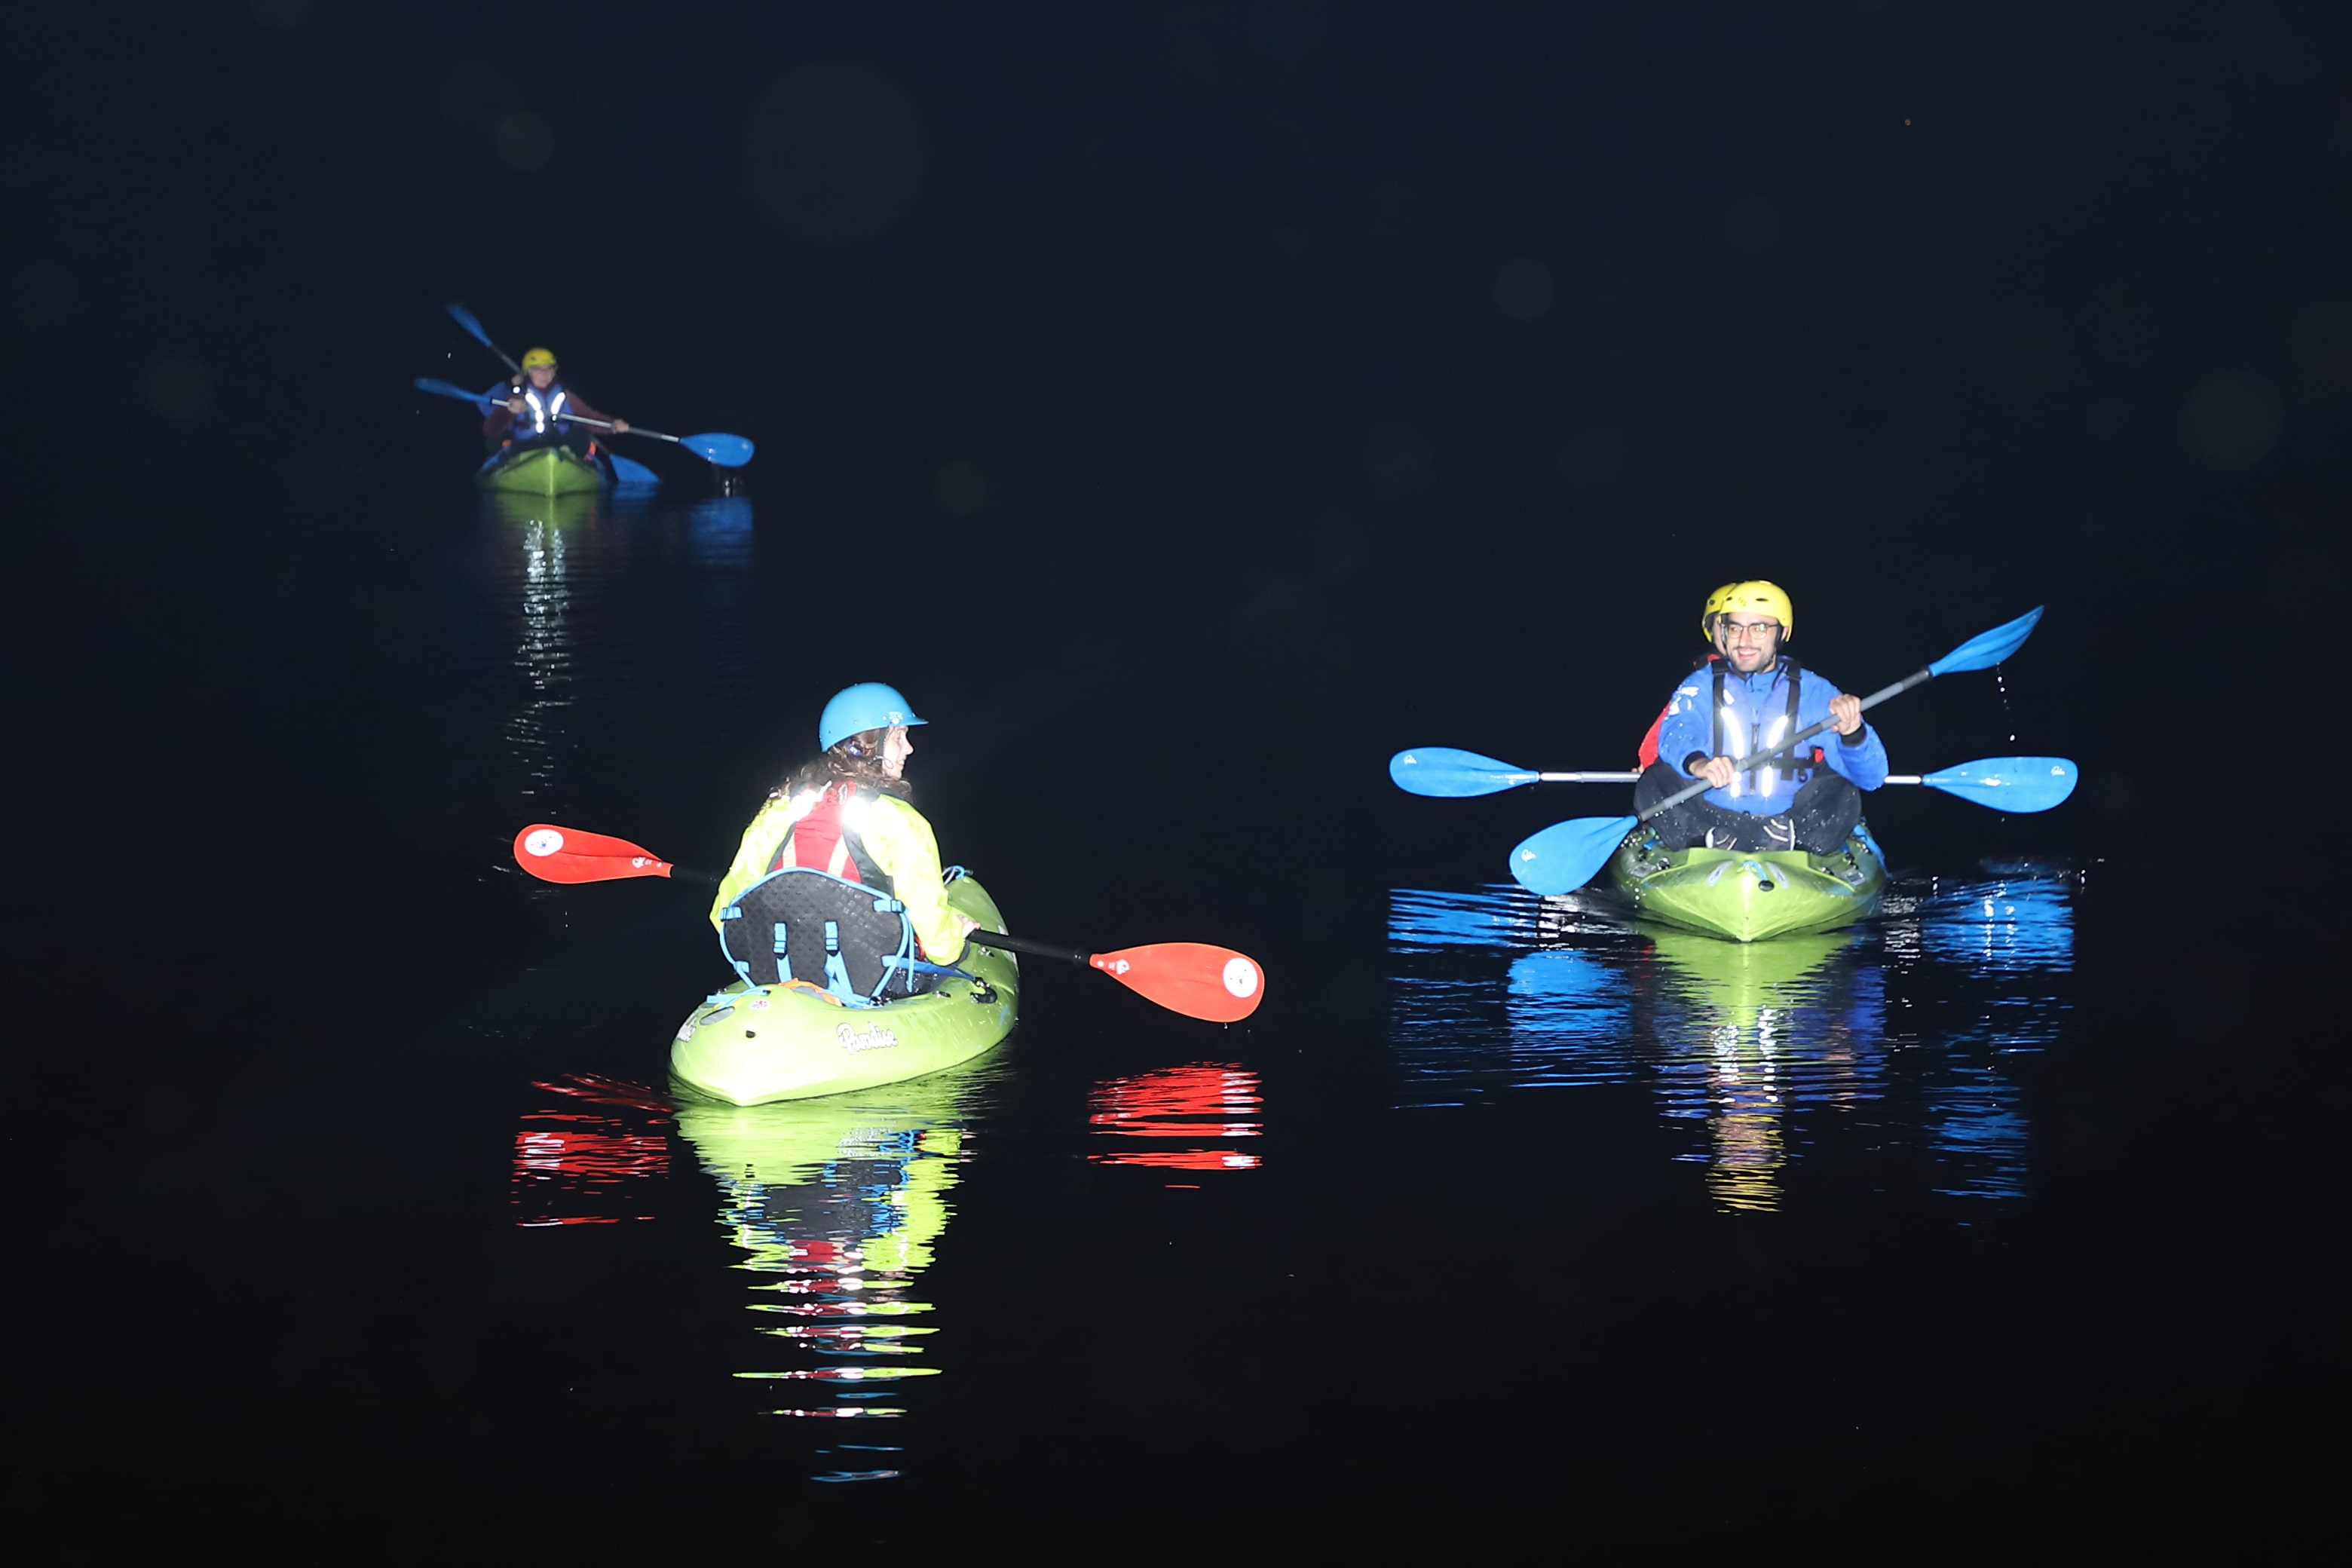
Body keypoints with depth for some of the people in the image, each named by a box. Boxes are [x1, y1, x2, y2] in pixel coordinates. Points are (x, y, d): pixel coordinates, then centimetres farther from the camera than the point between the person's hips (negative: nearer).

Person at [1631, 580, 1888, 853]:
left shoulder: (1814, 692, 8)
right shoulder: (1701, 686, 10)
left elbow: (1871, 778, 0)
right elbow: (1676, 735, -12)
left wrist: (1853, 735, -24)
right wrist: (1696, 763, -37)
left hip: (1788, 823, 0)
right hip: (1711, 820, 0)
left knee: (1841, 790, -24)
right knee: (1655, 782, -24)